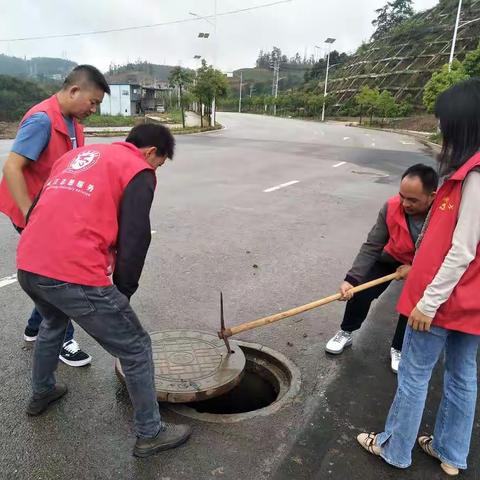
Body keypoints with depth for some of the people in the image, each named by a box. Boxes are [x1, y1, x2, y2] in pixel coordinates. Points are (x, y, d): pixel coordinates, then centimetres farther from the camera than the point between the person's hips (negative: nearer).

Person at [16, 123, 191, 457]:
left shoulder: (77, 154, 23)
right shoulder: (139, 172, 2)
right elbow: (134, 241, -5)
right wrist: (123, 292, 9)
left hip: (27, 267, 8)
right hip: (75, 276, -8)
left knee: (53, 323, 38)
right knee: (137, 350, 9)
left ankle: (41, 394, 56)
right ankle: (150, 434, 22)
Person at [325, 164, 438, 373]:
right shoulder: (391, 207, -30)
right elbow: (371, 247, -25)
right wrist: (351, 279, -32)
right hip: (392, 258, 1)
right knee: (360, 291, -9)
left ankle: (399, 349, 15)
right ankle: (345, 333, 16)